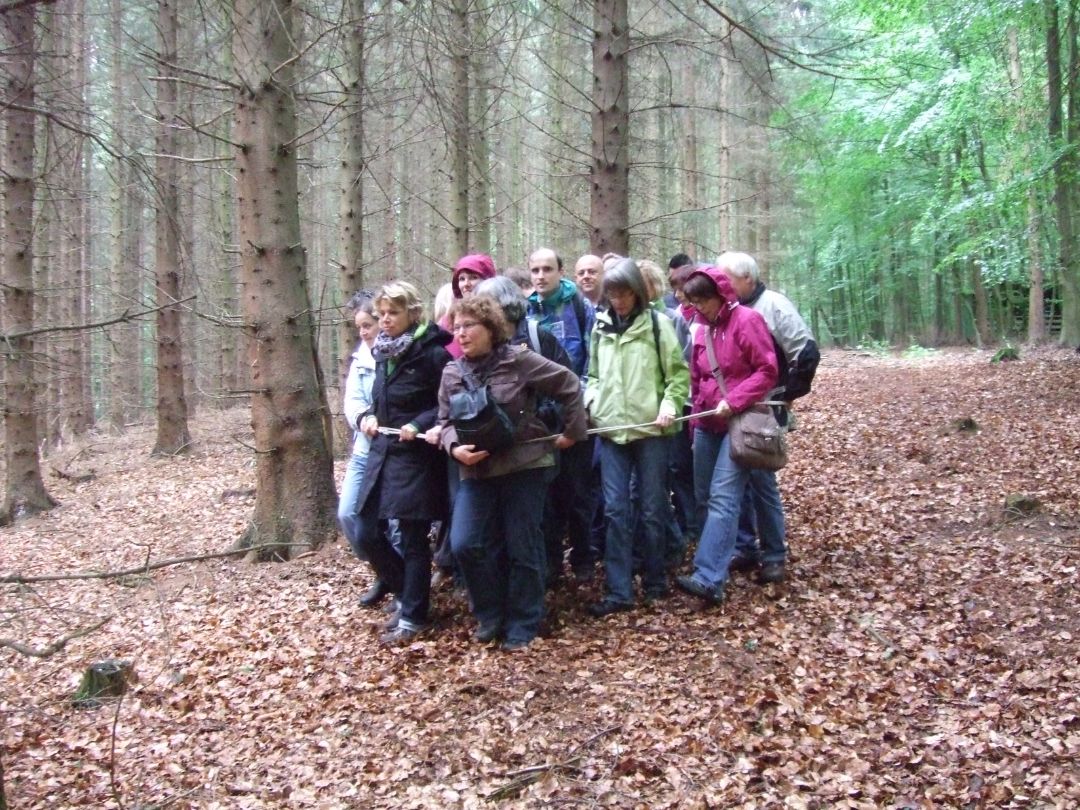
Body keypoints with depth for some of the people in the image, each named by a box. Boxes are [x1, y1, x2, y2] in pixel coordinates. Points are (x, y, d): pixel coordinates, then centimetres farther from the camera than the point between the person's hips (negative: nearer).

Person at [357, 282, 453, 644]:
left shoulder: (431, 353, -13)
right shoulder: (383, 354, 10)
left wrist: (420, 425, -20)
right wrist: (367, 417, 2)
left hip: (416, 458, -7)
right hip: (381, 454, 8)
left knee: (413, 541, 2)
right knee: (368, 534, 8)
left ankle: (413, 616, 16)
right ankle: (407, 593, 28)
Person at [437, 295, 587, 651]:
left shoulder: (518, 360, -9)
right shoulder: (452, 374, 5)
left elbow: (568, 384, -3)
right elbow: (446, 421, 10)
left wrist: (573, 431, 0)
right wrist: (455, 447, -11)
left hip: (523, 464, -4)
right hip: (476, 470, 4)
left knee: (523, 548, 3)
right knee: (465, 543, -10)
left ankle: (522, 625, 20)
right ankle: (491, 614, 14)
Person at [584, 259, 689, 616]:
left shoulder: (657, 323, -2)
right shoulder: (600, 327, 11)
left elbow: (679, 372, -1)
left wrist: (669, 406, -16)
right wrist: (590, 401, 2)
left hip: (650, 429, -3)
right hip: (610, 430, 3)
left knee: (652, 508, 7)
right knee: (615, 510, 1)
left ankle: (654, 580, 23)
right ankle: (619, 591, 5)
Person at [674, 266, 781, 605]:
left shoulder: (747, 320, -9)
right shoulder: (703, 329, 13)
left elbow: (768, 371, -13)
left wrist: (732, 401, -20)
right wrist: (697, 417, 17)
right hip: (708, 424, 8)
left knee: (723, 497, -16)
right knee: (705, 497, 8)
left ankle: (710, 578, -23)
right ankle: (715, 564, 20)